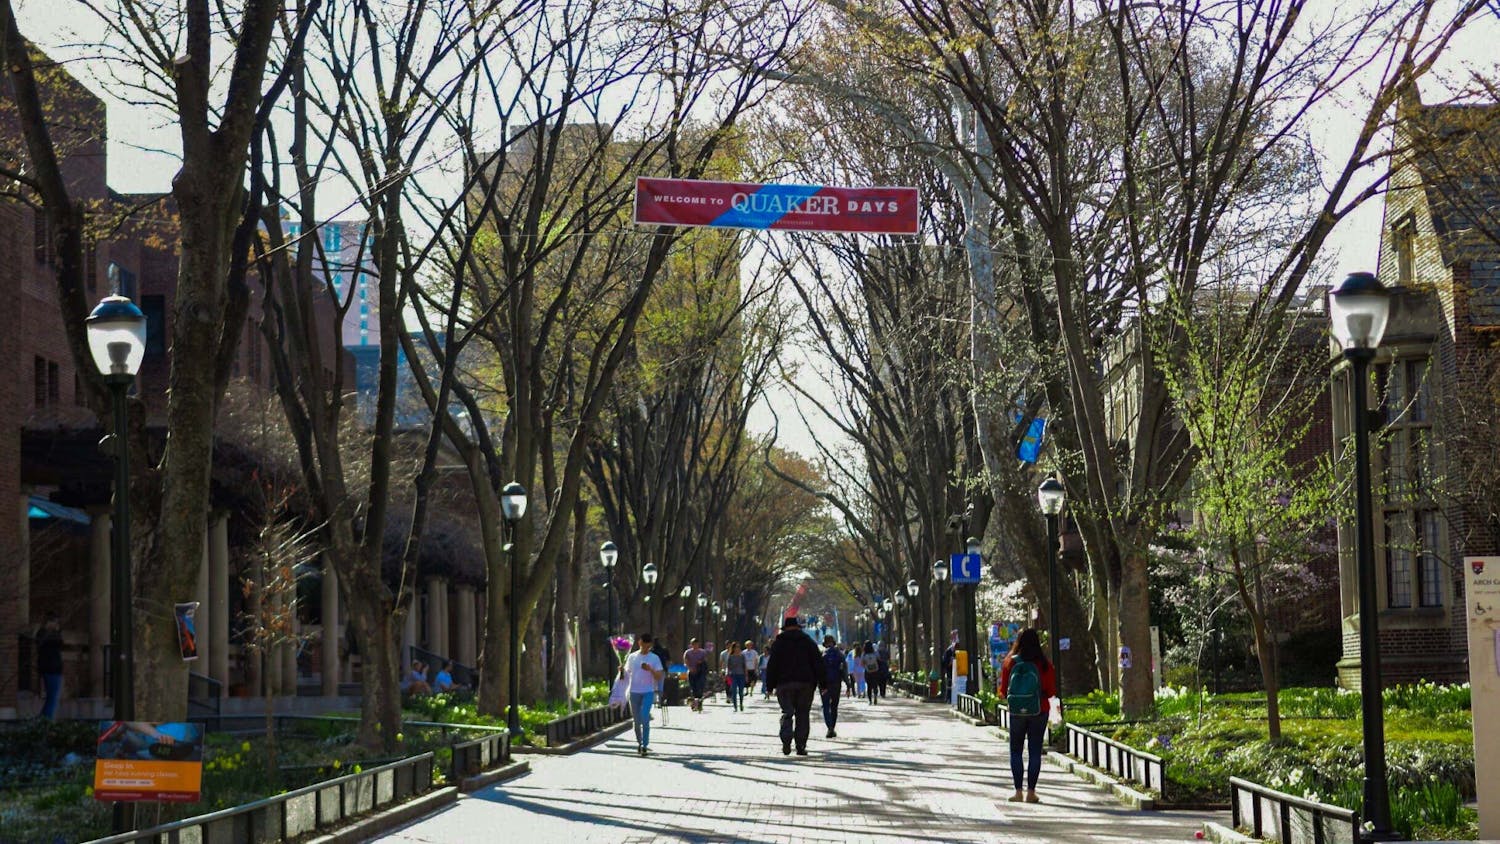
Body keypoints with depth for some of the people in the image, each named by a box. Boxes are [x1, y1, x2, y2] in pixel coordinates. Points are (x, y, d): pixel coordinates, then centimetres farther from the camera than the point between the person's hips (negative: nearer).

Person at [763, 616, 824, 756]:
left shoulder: (778, 643, 6)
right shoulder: (809, 642, 10)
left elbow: (772, 666, 3)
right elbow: (818, 663, 6)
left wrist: (770, 685, 6)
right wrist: (822, 683, 8)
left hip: (784, 683, -1)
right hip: (806, 683, 1)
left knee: (787, 713, 0)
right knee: (802, 714, 5)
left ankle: (786, 740, -22)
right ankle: (801, 746, 0)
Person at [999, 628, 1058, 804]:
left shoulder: (1009, 663, -6)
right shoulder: (1044, 664, -7)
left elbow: (1003, 691, -1)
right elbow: (1051, 692, -2)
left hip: (1016, 711, 0)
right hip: (1039, 711, 0)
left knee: (1016, 751, 9)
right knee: (1035, 751, 5)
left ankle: (1018, 791, 2)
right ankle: (1031, 792, 1)